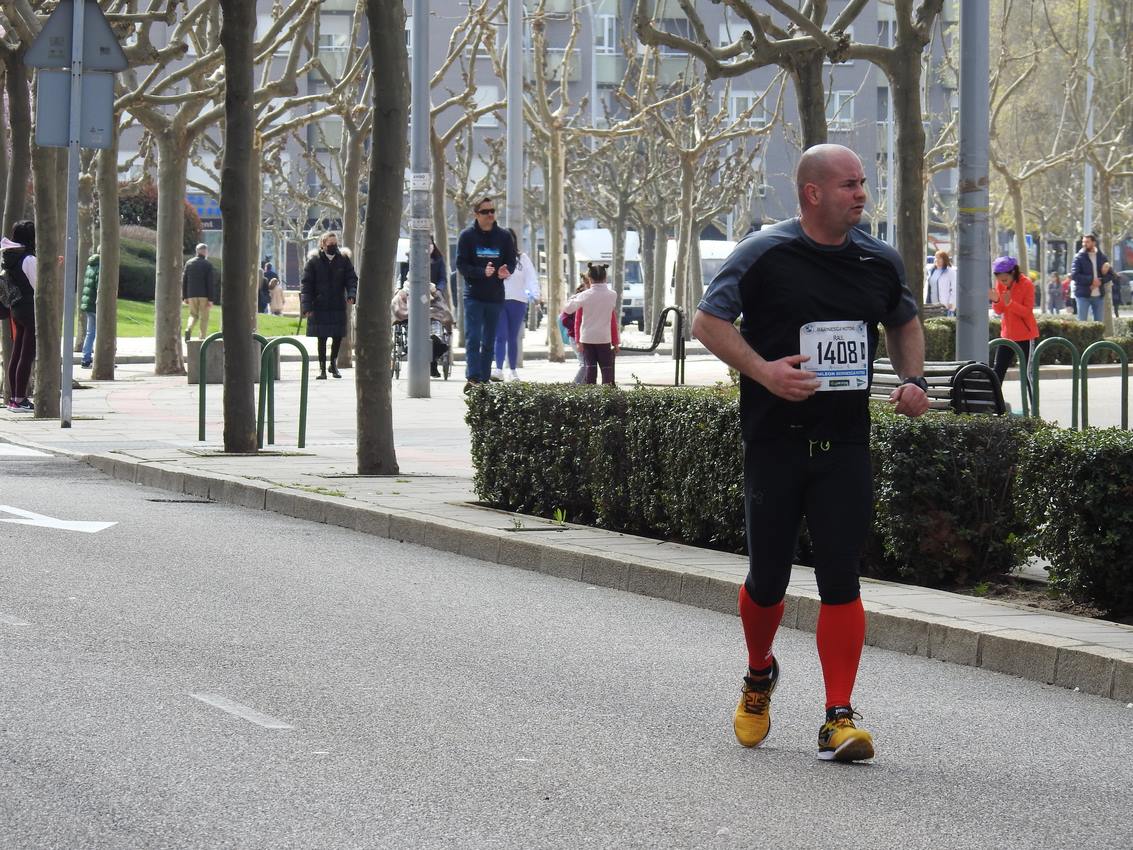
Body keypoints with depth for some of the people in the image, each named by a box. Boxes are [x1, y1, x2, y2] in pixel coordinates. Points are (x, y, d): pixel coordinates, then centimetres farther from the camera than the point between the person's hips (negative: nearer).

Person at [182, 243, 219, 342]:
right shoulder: (208, 265, -6)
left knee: (193, 315, 14)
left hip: (192, 294, 3)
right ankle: (202, 338, 5)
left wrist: (185, 297, 11)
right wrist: (211, 299, -8)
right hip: (204, 295, -3)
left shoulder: (189, 263, 4)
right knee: (203, 317, 7)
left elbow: (184, 281, 6)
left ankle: (188, 329, -14)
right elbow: (210, 283, -10)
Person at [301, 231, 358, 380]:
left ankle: (333, 363, 28)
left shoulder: (344, 260, 4)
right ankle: (322, 368, 12)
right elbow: (306, 285, -4)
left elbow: (352, 279, 2)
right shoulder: (313, 262, -3)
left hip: (338, 306, 2)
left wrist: (351, 295, -19)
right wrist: (307, 306, -13)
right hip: (319, 307, -2)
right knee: (322, 338, 2)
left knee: (338, 337, 6)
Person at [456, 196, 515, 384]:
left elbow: (511, 262, 9)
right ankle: (473, 377, -16)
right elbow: (461, 265, -5)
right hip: (473, 296, -3)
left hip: (495, 296, 3)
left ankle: (485, 379, 15)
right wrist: (482, 272, -21)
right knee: (473, 338, -11)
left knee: (489, 341, 9)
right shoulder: (467, 235, -1)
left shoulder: (504, 236, 7)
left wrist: (505, 271, -15)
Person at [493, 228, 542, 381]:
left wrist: (535, 294, -15)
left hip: (517, 302, 2)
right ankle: (499, 370, -16)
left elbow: (531, 278, 2)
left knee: (513, 338, 9)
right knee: (501, 337, -11)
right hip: (498, 301, -1)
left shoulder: (523, 258, 8)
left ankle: (513, 370, 17)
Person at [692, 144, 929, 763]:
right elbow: (707, 321, -6)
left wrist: (913, 380, 7)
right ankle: (759, 678, 36)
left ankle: (838, 720, -4)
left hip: (845, 445, 2)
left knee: (840, 577, -6)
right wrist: (763, 370, -20)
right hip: (774, 440, -2)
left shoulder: (880, 263, 7)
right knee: (768, 576, 6)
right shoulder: (765, 254, -6)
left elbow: (905, 322, 25)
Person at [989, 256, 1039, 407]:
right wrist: (996, 301, -16)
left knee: (1027, 373, -5)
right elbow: (999, 311, 5)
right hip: (1007, 334, 6)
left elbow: (1028, 311, -18)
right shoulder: (1000, 285, 2)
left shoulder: (1026, 284, -15)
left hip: (1025, 336, -6)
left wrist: (1010, 303, -29)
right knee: (997, 372, 6)